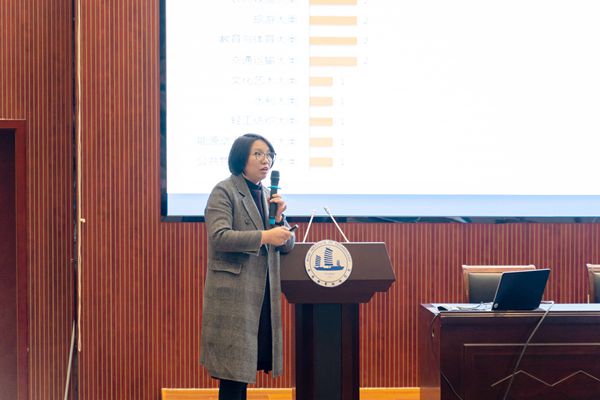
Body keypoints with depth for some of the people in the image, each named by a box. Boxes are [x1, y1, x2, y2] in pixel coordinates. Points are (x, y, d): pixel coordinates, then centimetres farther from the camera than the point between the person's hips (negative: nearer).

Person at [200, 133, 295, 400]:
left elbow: (286, 245, 15)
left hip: (263, 294, 7)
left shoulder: (267, 195, 16)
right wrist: (264, 237, -24)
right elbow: (218, 236, -20)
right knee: (234, 369, -5)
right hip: (234, 295, -7)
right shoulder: (224, 192, -5)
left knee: (249, 363, 9)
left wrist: (279, 219, -5)